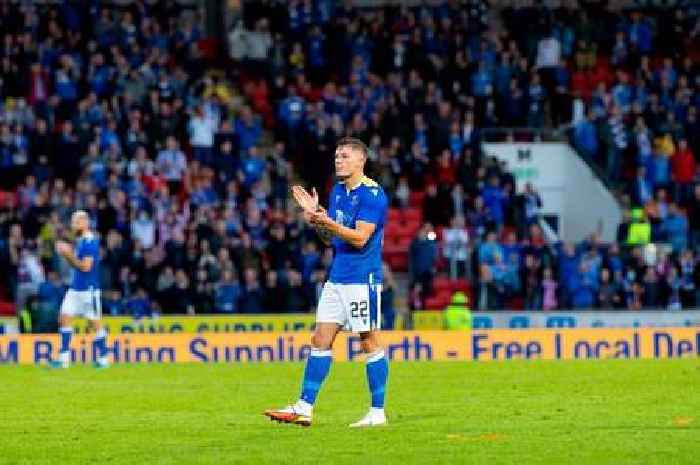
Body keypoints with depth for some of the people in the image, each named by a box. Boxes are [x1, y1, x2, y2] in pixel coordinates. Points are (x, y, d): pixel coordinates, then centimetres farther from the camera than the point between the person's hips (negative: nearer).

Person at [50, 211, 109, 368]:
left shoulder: (90, 241, -16)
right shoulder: (80, 241, 12)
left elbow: (85, 266, -21)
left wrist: (68, 254, -16)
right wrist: (66, 253, 3)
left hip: (89, 289, -9)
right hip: (75, 288, 9)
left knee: (94, 323, -1)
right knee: (64, 318, 1)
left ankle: (103, 359, 9)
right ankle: (64, 358, 1)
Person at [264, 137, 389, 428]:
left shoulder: (372, 194, -12)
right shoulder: (337, 191, 14)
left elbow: (360, 238, -19)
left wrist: (328, 222, -28)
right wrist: (314, 215, 2)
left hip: (362, 278, -8)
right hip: (336, 278, 8)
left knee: (370, 343, -2)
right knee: (320, 340, 4)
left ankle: (378, 412, 4)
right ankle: (304, 408, 5)